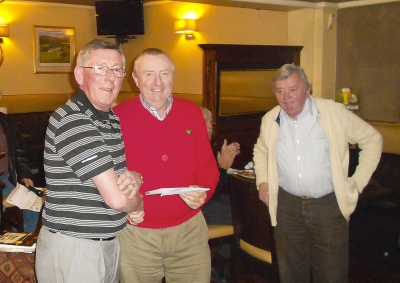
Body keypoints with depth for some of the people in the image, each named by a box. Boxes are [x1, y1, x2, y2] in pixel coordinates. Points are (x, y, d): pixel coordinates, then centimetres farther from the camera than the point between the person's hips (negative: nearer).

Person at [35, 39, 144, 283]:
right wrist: (139, 201, -1)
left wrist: (134, 178, -10)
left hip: (110, 243, 8)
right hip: (72, 250, -8)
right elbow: (116, 198, -23)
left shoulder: (114, 120, 8)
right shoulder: (71, 120, -20)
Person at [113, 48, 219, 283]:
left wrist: (203, 192, -12)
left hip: (189, 230, 3)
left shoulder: (192, 113, 3)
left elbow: (207, 166, 7)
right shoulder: (118, 117, -7)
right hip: (137, 234, -2)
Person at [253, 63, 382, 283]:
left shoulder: (334, 113, -8)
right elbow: (261, 150, 22)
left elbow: (372, 139, 1)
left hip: (329, 206, -3)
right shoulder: (270, 120, 2)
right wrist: (262, 181, 8)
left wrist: (358, 183, -3)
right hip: (287, 206, 3)